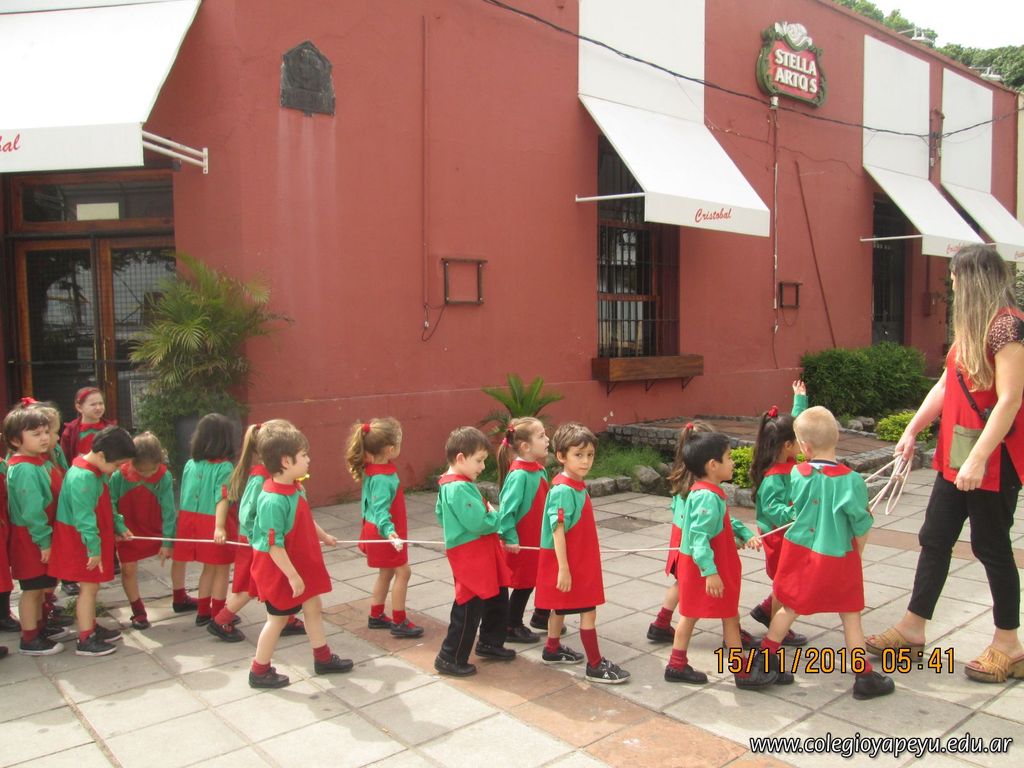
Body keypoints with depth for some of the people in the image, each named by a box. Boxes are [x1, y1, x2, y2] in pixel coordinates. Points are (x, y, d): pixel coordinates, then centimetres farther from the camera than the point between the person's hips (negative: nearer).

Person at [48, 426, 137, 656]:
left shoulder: (98, 471, 7)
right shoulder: (82, 477, -25)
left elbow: (106, 506, 19)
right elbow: (84, 517, -26)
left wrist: (119, 527, 16)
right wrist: (93, 548, -24)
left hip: (92, 539, 9)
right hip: (80, 541, -9)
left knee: (92, 586, 18)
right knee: (89, 586, -2)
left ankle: (91, 627, 32)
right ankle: (85, 641, 6)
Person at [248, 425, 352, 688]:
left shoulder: (296, 488, -3)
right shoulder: (273, 500, -31)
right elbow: (274, 545, -29)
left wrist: (324, 536, 30)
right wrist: (292, 576, -25)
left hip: (303, 564, 9)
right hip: (280, 570, -9)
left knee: (314, 607, 19)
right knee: (278, 617, 7)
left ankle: (323, 659, 36)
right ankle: (259, 672, 26)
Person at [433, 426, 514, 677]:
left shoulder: (449, 484, 8)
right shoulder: (460, 488, -24)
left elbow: (440, 513, 21)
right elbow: (478, 523, -28)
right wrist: (497, 518, -7)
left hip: (482, 553, 11)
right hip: (469, 556, -11)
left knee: (497, 598, 21)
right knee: (469, 608, 0)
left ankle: (490, 643, 38)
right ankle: (450, 658, 13)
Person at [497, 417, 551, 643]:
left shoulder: (540, 469, 1)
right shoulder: (519, 475, -25)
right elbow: (507, 508, -24)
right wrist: (510, 538, -21)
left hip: (539, 538, 8)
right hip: (522, 541, -8)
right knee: (524, 584, 6)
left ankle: (541, 615, 41)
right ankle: (512, 628, 24)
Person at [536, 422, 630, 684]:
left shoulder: (578, 486, 6)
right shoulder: (563, 491, -23)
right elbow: (558, 531, -24)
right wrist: (563, 569, -24)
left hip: (581, 560, 9)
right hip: (569, 563, -9)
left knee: (561, 606, 21)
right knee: (588, 611, -2)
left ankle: (552, 650, 36)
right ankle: (595, 665, 8)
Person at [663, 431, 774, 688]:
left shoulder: (703, 492, 7)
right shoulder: (708, 497, -25)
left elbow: (727, 522, 18)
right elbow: (700, 536, -30)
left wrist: (746, 534, 6)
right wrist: (710, 572, -31)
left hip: (695, 567, 10)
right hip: (707, 569, -10)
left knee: (690, 614, 15)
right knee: (730, 616, 4)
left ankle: (677, 666, 23)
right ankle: (743, 672, 17)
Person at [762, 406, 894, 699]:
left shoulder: (797, 474, -10)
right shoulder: (851, 480, -18)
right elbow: (861, 528, -9)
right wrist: (856, 554, 8)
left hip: (799, 552, 3)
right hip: (838, 557, -3)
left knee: (790, 608, 17)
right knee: (850, 615, 12)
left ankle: (765, 659, 26)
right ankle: (864, 677, 21)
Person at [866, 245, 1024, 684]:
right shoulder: (971, 328, 12)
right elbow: (945, 386, 17)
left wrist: (979, 458, -24)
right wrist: (912, 430, 15)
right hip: (956, 455, 9)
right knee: (935, 538, 12)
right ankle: (913, 629, 23)